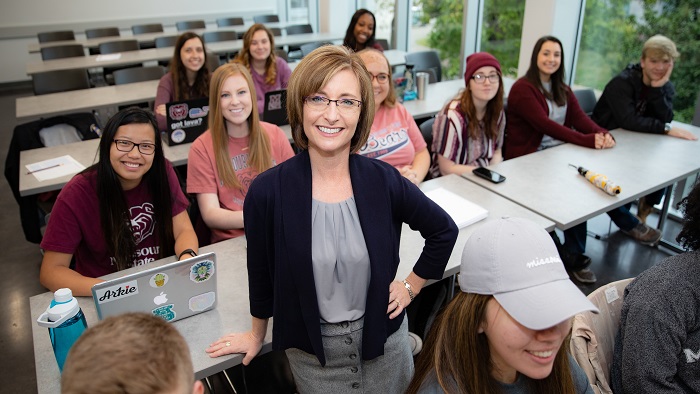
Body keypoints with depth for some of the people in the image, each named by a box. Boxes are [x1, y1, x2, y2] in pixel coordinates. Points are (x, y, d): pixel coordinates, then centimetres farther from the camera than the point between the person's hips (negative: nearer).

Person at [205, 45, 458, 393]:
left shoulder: (384, 180, -15)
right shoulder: (268, 191, -19)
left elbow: (444, 231, 2)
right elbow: (261, 272, -3)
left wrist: (411, 286, 2)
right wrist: (257, 334, 9)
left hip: (383, 338, 2)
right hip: (310, 350, -1)